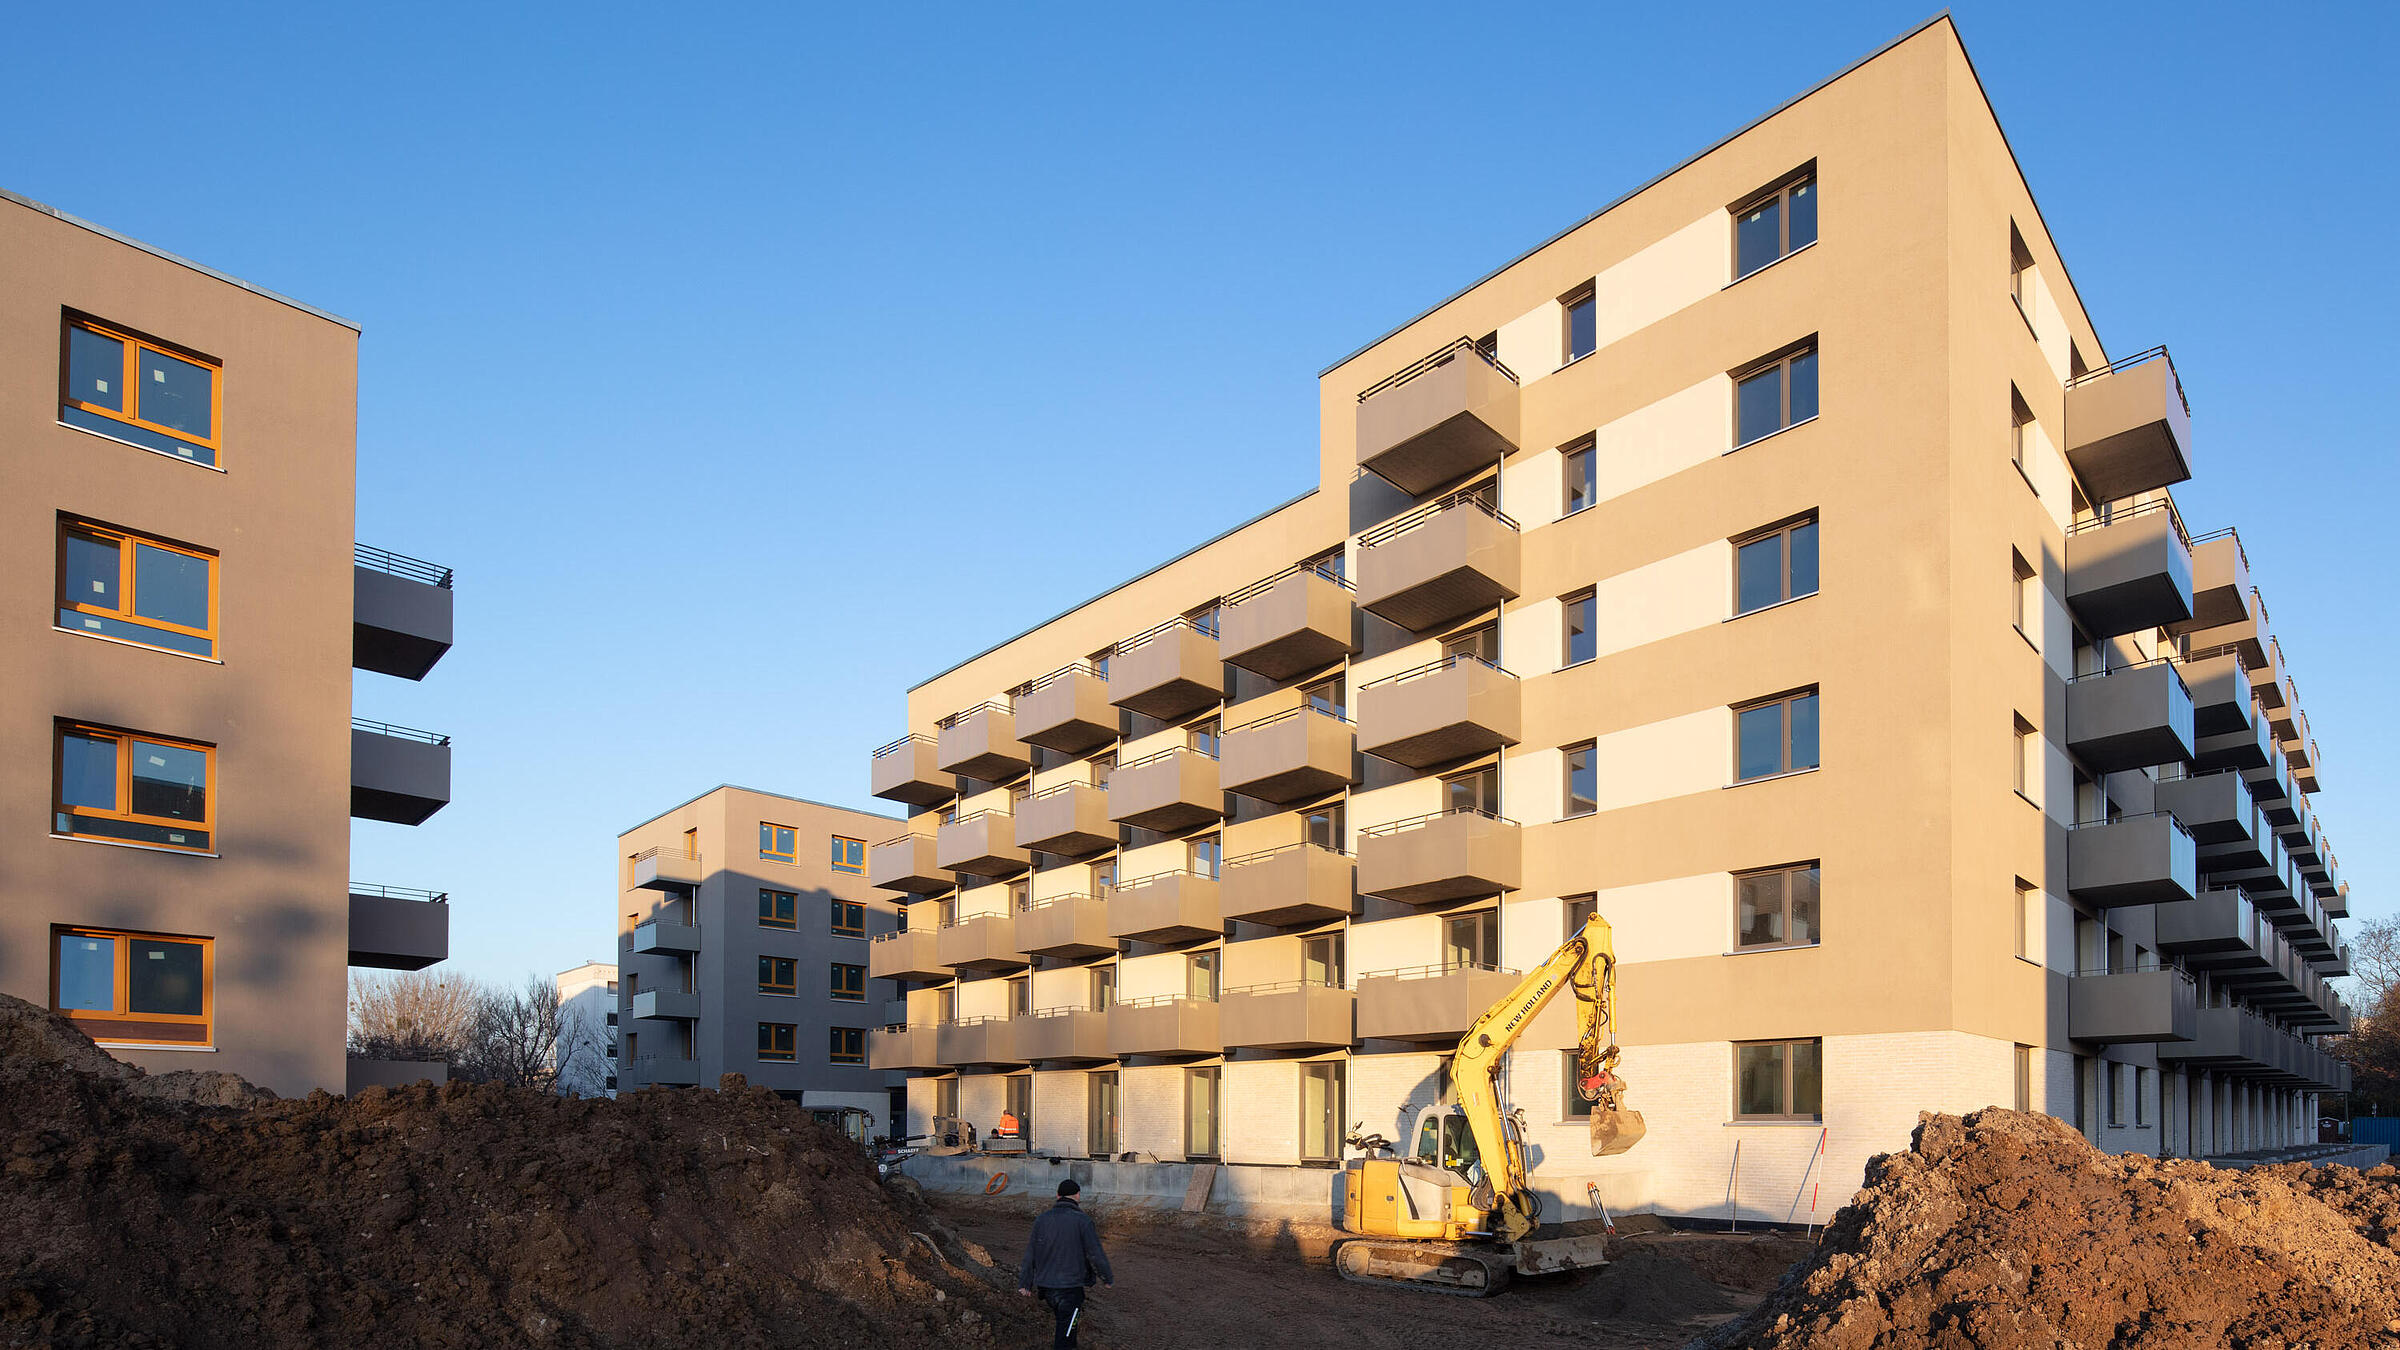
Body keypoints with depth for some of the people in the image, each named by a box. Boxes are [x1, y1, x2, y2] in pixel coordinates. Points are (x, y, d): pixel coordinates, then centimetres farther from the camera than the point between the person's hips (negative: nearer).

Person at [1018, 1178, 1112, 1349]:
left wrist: (1024, 1283, 13)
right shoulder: (1082, 1220, -10)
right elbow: (1095, 1254, -9)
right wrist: (1108, 1278, 4)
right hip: (1071, 1287, -5)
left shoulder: (1041, 1220, 4)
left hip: (1046, 1288, 5)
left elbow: (1030, 1255, 7)